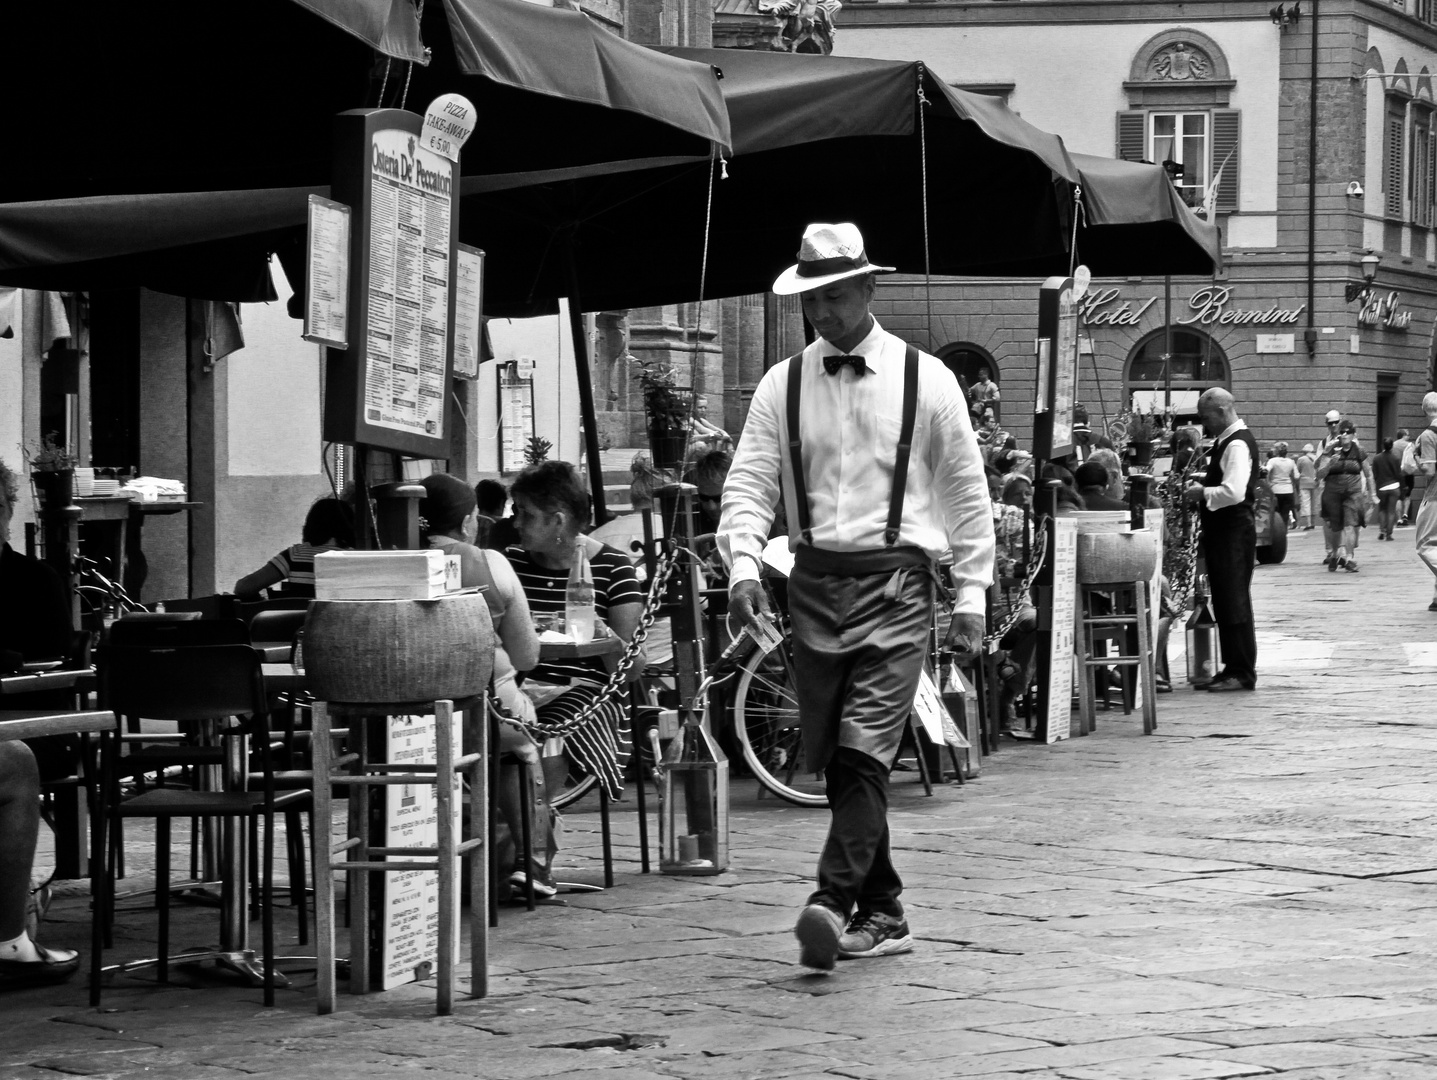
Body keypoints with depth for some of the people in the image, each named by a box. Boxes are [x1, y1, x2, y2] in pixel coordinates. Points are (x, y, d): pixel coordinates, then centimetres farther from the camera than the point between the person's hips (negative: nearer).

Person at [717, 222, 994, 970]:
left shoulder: (923, 379, 2)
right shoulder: (782, 385, 8)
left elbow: (966, 491, 7)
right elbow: (749, 482, 3)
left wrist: (971, 594, 4)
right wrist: (743, 564, -14)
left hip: (894, 579, -3)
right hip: (814, 582, 4)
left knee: (865, 750, -17)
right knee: (834, 761, 7)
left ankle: (834, 902, -25)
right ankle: (881, 915, 17)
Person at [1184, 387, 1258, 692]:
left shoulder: (1237, 444, -17)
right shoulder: (1226, 441, 15)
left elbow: (1233, 492, -27)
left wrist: (1202, 493, -15)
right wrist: (1203, 489, 8)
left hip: (1234, 532, -11)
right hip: (1223, 531, 11)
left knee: (1234, 601, -7)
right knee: (1224, 601, 13)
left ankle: (1243, 673, -3)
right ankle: (1232, 669, 18)